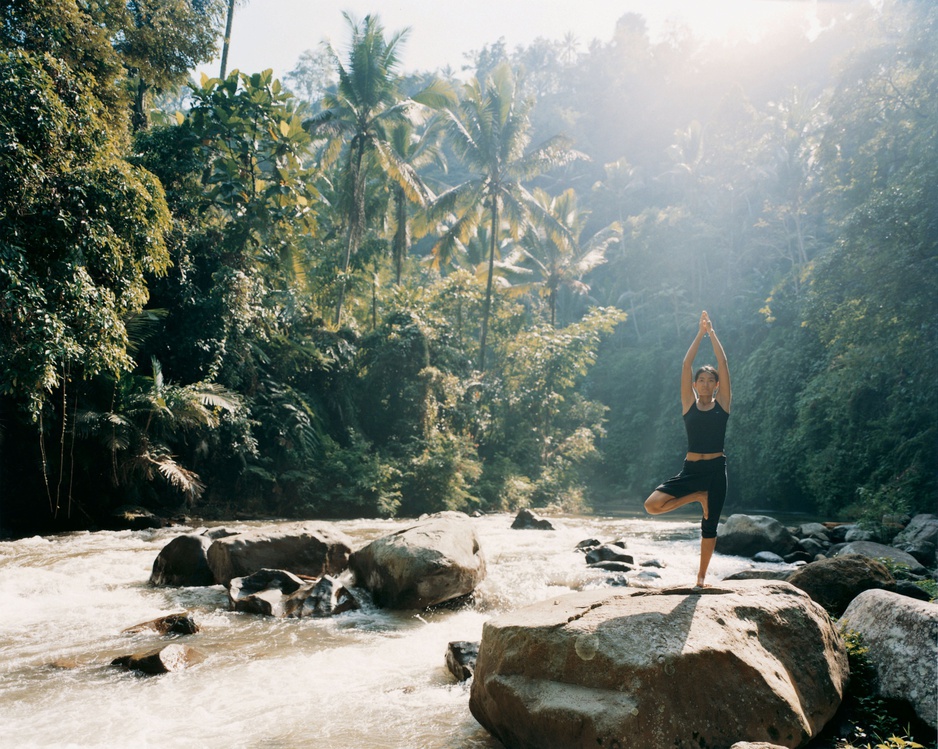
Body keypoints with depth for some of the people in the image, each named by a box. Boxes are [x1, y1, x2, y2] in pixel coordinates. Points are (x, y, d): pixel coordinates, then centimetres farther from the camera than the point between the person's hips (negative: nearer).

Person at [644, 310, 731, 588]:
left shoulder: (722, 404, 5)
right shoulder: (689, 404, 5)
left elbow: (723, 364, 0)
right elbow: (686, 365, 1)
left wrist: (712, 333, 1)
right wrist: (700, 334, 1)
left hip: (716, 469, -1)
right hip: (690, 469, 1)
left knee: (709, 526, 3)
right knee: (651, 505, -15)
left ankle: (702, 576, 20)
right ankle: (698, 497, 8)